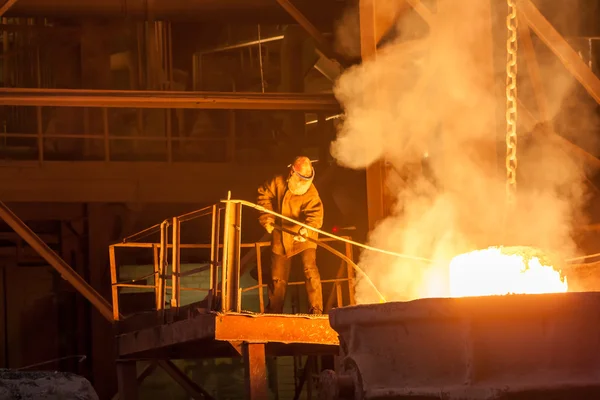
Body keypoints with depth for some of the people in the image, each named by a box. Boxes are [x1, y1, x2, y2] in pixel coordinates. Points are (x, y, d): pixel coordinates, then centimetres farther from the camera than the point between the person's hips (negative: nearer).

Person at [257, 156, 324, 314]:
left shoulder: (311, 194, -22)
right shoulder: (278, 183, -11)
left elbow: (315, 215, -35)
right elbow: (264, 194, 7)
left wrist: (306, 229, -55)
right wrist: (267, 218, -1)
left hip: (304, 236, -4)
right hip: (281, 236, 4)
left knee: (310, 270, -22)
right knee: (278, 277, 11)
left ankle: (316, 310, -17)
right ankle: (273, 312, 27)